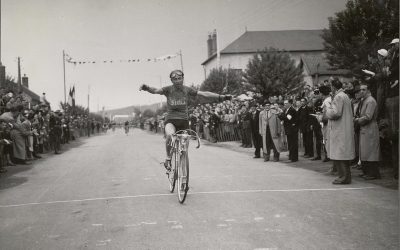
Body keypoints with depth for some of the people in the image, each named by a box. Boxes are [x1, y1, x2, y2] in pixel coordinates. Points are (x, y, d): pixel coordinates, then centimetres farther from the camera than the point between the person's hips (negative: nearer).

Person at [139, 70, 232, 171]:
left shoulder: (187, 90, 1)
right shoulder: (168, 89, -4)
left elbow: (204, 94, -2)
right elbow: (156, 90, -20)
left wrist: (221, 97, -8)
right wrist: (147, 88, -42)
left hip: (184, 120, 3)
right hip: (171, 120, -2)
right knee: (170, 135, -33)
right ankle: (168, 159, -12)